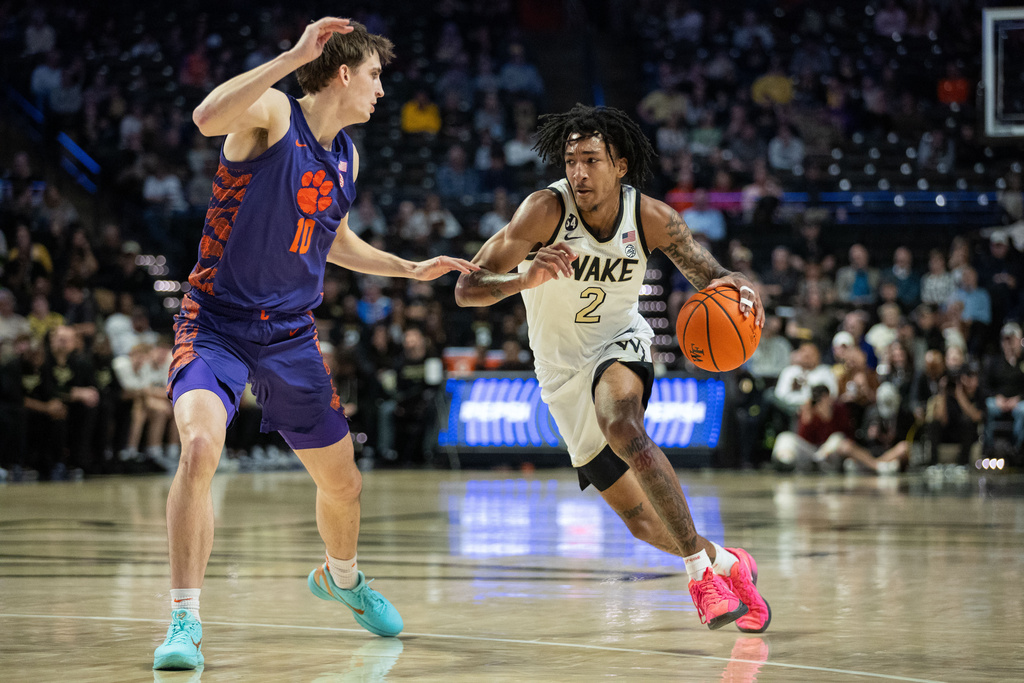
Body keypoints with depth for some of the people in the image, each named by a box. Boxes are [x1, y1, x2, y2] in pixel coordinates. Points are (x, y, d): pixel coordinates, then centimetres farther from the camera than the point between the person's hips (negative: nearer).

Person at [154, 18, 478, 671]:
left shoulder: (347, 157, 9)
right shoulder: (272, 114, -12)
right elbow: (207, 118, -36)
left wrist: (412, 268, 21)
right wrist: (293, 56, -36)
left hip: (291, 333, 7)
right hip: (218, 321, -7)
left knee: (342, 482, 13)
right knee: (201, 447, -31)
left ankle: (341, 575, 47)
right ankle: (185, 621, -24)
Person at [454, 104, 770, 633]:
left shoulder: (650, 218, -17)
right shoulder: (547, 209, -24)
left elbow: (709, 276, -9)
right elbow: (467, 289, -28)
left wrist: (735, 288, -34)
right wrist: (526, 279, -49)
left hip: (620, 344, -1)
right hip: (564, 372, 1)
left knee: (622, 427, -37)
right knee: (638, 516, 3)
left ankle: (702, 569, -30)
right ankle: (722, 563, 31)